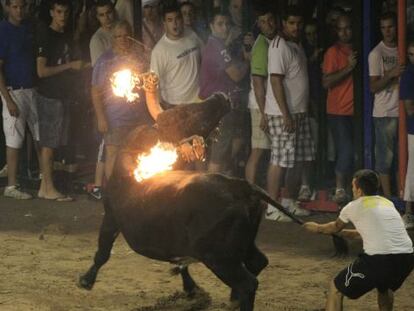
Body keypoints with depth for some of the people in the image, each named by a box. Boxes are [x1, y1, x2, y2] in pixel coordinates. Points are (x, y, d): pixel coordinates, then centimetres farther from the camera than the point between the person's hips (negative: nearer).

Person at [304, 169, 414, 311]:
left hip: (379, 260, -6)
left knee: (336, 289, 10)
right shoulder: (387, 203, 22)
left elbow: (335, 227, 29)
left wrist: (317, 228, 50)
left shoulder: (354, 206, 9)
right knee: (385, 287, 39)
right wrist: (343, 232, 51)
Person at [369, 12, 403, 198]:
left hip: (402, 111, 5)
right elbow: (373, 87, -10)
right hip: (385, 113, -5)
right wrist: (391, 74, -23)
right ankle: (387, 197, 1)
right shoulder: (376, 54, -5)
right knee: (386, 157, -3)